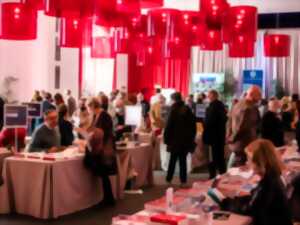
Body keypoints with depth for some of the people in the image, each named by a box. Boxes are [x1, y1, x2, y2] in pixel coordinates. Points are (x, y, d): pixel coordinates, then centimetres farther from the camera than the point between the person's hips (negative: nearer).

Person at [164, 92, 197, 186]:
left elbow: (169, 126, -10)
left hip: (175, 139, -3)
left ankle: (169, 180, 8)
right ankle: (183, 181, 6)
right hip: (186, 139, 3)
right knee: (183, 160, 8)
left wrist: (167, 139, -4)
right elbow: (193, 125, 9)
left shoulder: (174, 110, -9)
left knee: (173, 160, 5)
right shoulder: (187, 109, 4)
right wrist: (191, 137, 14)